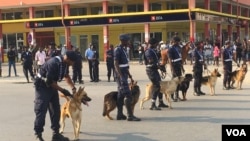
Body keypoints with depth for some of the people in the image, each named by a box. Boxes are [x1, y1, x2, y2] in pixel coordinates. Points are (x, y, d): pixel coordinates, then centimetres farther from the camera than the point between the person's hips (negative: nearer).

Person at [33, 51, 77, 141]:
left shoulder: (65, 63, -4)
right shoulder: (53, 63, -31)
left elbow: (66, 76, 14)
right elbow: (50, 81, -27)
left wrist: (73, 87, 2)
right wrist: (63, 90, -21)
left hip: (52, 86, 9)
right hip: (42, 86, -8)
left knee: (56, 110, 9)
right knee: (41, 110, -9)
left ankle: (56, 134, 17)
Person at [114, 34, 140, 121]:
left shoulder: (123, 49, 15)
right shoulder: (118, 50, -14)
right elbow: (116, 64, -20)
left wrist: (130, 76, 21)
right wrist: (121, 76, -26)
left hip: (124, 75, 10)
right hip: (120, 75, -10)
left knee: (121, 95, 11)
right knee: (128, 95, -11)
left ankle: (120, 115, 16)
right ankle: (130, 115, -9)